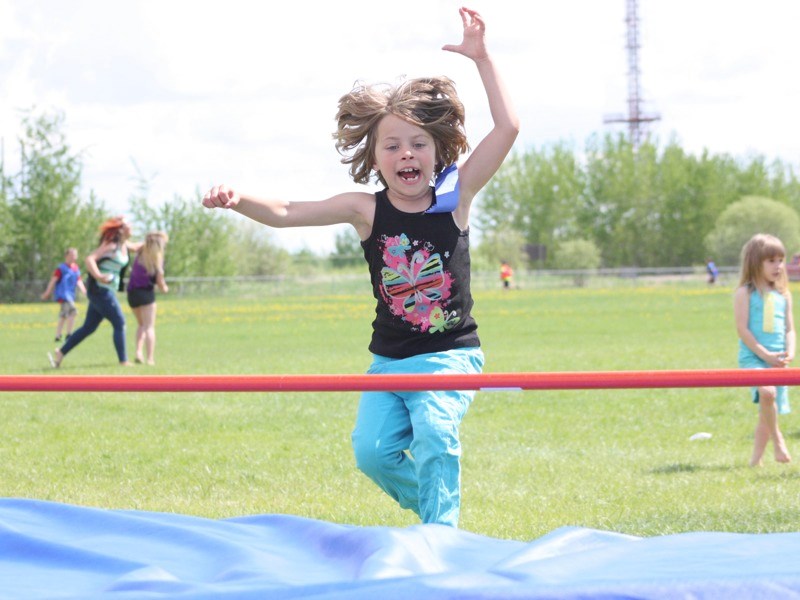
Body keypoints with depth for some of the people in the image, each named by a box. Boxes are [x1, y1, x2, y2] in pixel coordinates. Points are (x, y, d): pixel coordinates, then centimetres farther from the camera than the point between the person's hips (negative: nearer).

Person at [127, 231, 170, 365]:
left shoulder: (139, 253, 3)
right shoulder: (157, 260, -9)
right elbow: (160, 281, -5)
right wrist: (164, 288, 13)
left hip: (132, 293, 5)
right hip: (146, 293, -5)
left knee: (142, 324, 22)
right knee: (149, 327, 0)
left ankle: (139, 352, 3)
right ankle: (150, 358, -11)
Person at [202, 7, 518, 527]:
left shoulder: (455, 196, -6)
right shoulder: (366, 210, -4)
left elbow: (507, 128, -14)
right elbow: (285, 213, -9)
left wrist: (481, 58, -17)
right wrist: (238, 201, -28)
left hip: (450, 354, -3)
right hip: (389, 361, 3)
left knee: (433, 431, -26)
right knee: (373, 450, -8)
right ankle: (430, 501, 21)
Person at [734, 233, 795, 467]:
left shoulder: (783, 295, 13)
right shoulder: (745, 293, -3)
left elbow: (789, 329, 15)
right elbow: (742, 329, -9)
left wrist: (790, 353, -4)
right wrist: (764, 354, -15)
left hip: (777, 360, 5)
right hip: (752, 357, -5)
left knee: (768, 412, 6)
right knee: (767, 392, -32)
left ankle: (756, 460, 17)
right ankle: (777, 438, -15)